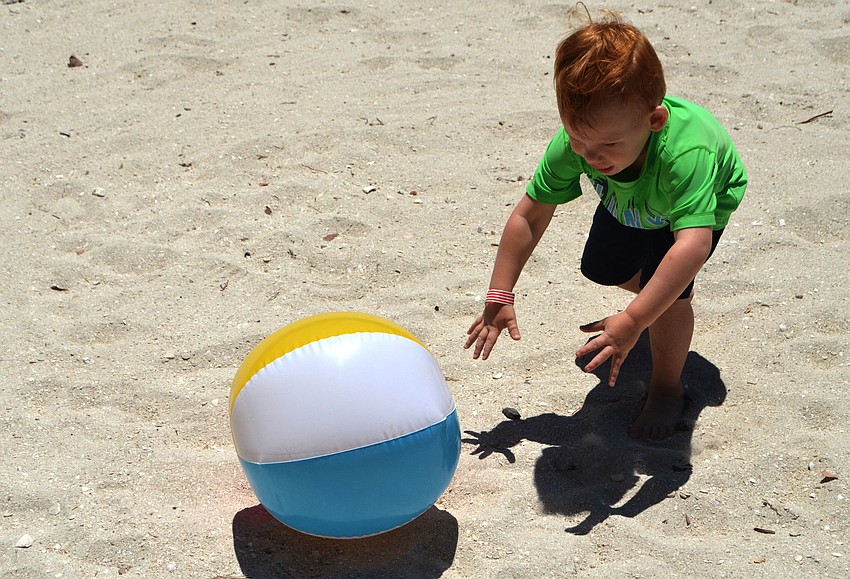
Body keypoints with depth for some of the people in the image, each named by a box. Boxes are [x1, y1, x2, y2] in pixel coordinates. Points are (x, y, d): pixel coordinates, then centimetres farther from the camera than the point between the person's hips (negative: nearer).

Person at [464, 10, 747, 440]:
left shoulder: (685, 154, -52)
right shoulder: (571, 145, -38)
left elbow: (694, 243, -60)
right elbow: (529, 215, -28)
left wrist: (633, 322, -64)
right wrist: (499, 296, -30)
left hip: (704, 201, -5)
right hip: (629, 204, 5)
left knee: (667, 290, -24)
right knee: (601, 268, 21)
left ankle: (667, 389, 4)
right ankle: (673, 303, 53)